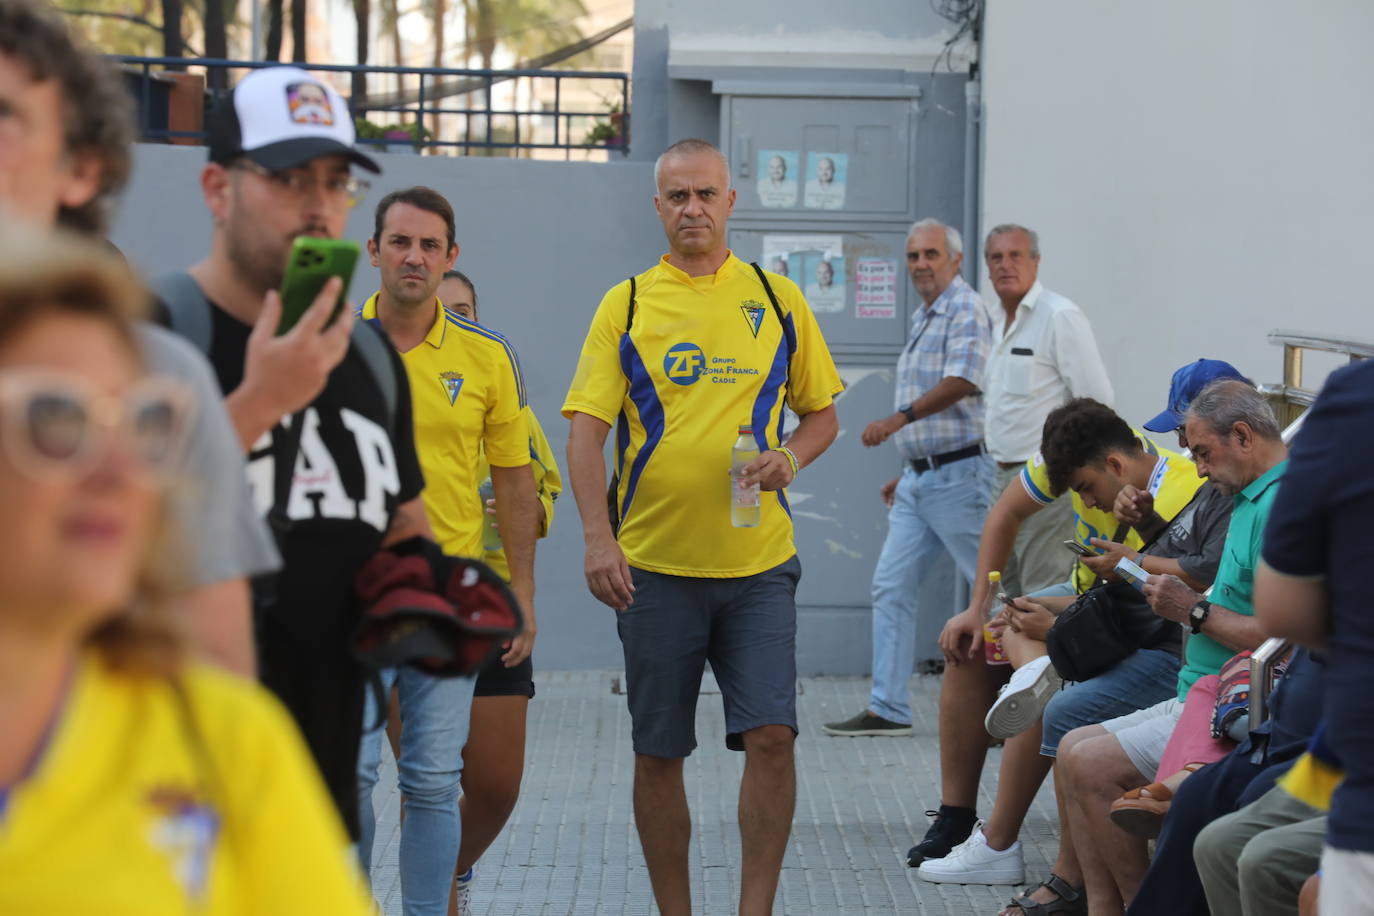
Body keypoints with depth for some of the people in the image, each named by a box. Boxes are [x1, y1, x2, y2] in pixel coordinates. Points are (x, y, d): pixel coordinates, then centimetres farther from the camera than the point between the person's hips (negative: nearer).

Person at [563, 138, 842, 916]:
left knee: (771, 736, -10)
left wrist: (792, 457, -8)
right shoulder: (626, 305, 3)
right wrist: (598, 538, -16)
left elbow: (823, 412, 15)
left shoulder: (779, 298, 7)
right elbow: (587, 431, -3)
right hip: (655, 564, 0)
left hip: (758, 560, 0)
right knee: (659, 754, 5)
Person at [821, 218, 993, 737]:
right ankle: (888, 709, 5)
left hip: (959, 474, -10)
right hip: (921, 476, 10)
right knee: (891, 586, 4)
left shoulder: (965, 310, -9)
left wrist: (899, 419, -29)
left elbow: (962, 381, -25)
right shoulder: (924, 319, 20)